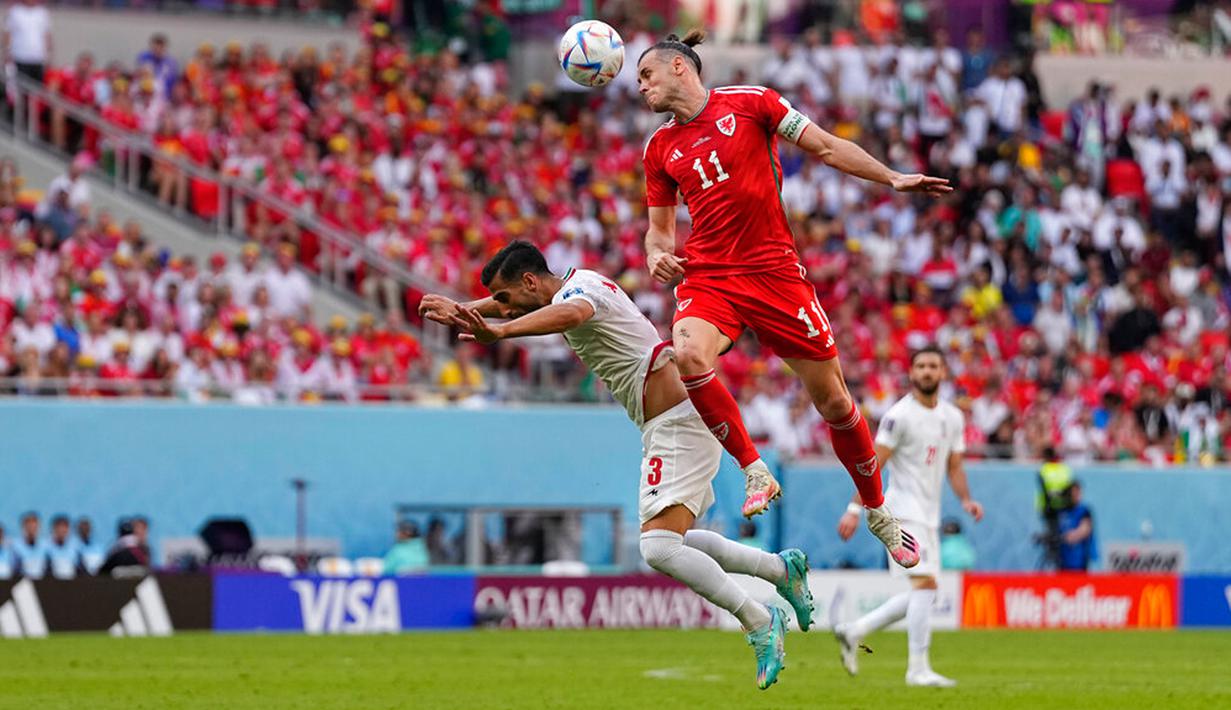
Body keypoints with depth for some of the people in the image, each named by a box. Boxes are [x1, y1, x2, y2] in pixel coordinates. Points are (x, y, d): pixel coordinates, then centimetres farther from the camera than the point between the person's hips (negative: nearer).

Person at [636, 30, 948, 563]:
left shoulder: (749, 102, 1)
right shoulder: (660, 148, 12)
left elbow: (825, 147, 4)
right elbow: (659, 227, 20)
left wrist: (892, 179, -4)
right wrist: (658, 254, -3)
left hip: (775, 273, -2)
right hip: (707, 276, 2)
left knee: (832, 400, 2)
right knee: (688, 355, -32)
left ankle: (879, 515, 22)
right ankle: (754, 470, -16)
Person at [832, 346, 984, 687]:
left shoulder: (952, 417, 12)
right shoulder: (900, 415, -10)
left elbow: (954, 467, 17)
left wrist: (966, 499, -1)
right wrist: (854, 509, -16)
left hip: (929, 517, 8)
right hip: (905, 512, -8)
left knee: (922, 595, 8)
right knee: (925, 583, -17)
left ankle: (853, 632, 19)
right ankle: (918, 669, -16)